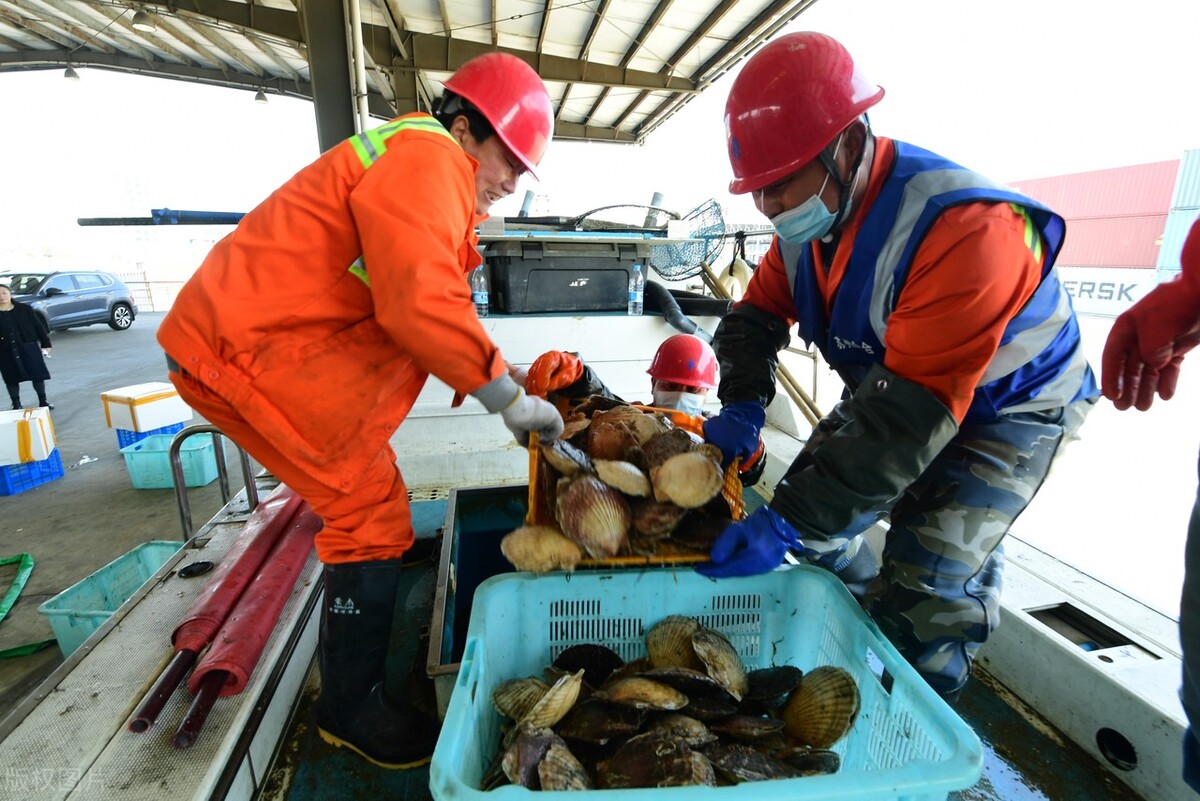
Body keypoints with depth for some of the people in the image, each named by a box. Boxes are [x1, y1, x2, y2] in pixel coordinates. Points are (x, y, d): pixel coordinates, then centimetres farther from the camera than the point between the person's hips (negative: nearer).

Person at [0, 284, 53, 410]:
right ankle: (16, 404, 18)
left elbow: (38, 326, 3)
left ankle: (43, 401, 14)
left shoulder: (24, 309, 0)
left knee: (38, 374, 2)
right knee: (12, 378, 7)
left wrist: (45, 344, 1)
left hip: (28, 347, -1)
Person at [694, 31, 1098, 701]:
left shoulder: (961, 228, -35)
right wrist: (743, 404, -23)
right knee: (814, 504, 4)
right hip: (893, 387, 7)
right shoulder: (807, 221, -10)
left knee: (925, 584, -17)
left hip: (1008, 408, -7)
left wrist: (790, 524, -41)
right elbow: (757, 314, -3)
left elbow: (914, 414, -39)